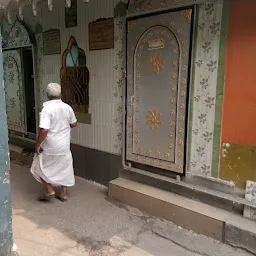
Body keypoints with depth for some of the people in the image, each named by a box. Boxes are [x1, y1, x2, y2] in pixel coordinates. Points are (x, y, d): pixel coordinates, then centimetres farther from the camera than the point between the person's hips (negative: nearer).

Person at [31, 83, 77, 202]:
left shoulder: (47, 109, -20)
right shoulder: (67, 108, -3)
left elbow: (44, 130, -27)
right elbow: (74, 124, 10)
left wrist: (37, 145, -14)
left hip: (49, 147, -5)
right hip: (65, 146, 5)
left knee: (39, 168, 17)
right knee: (64, 169, 18)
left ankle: (49, 191, 18)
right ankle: (63, 194, 27)